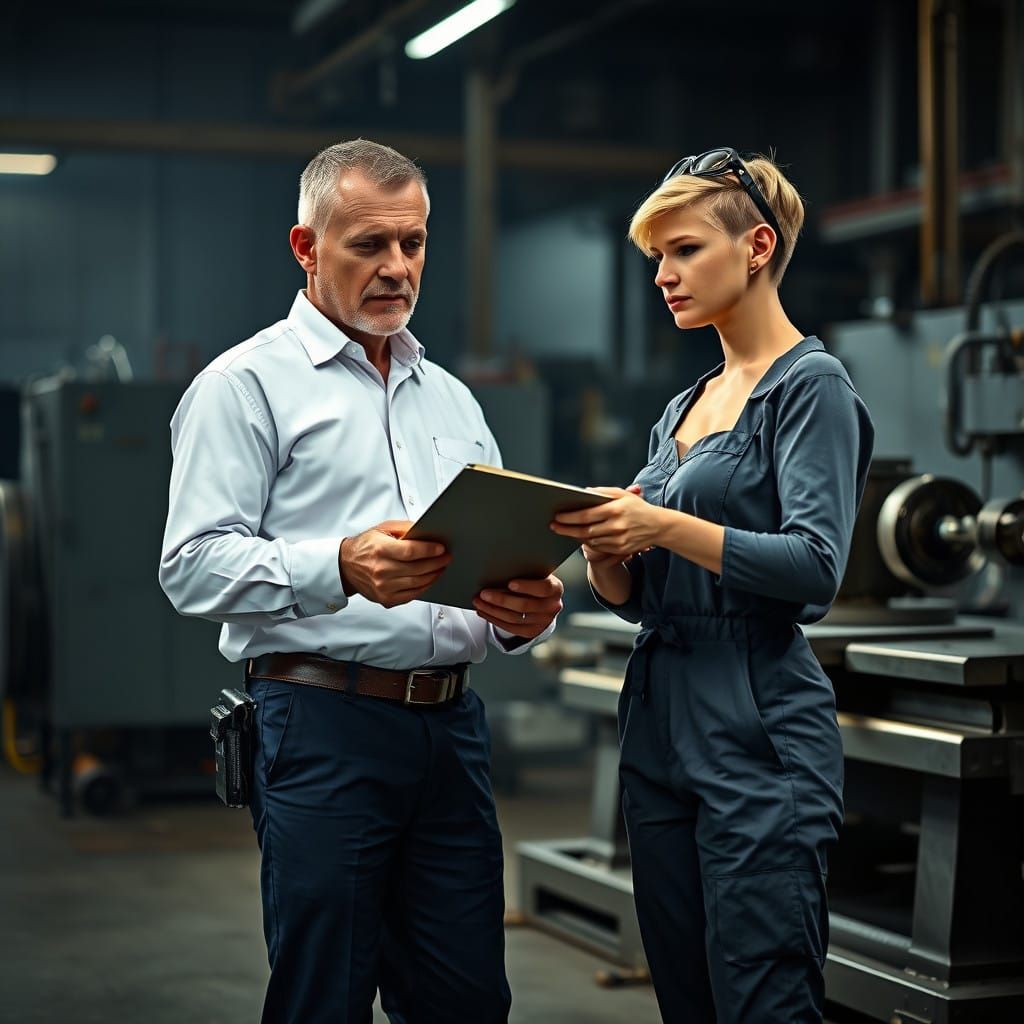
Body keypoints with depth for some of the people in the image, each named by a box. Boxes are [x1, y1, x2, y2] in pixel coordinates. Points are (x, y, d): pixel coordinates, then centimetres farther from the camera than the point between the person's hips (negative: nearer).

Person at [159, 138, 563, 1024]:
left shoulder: (450, 397, 21)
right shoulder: (248, 383, 0)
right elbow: (195, 566, -11)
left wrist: (525, 613, -2)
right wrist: (341, 569, -26)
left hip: (452, 723, 6)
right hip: (325, 725, -6)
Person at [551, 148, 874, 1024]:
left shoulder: (811, 386, -5)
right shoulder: (684, 409, 18)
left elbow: (816, 569, -17)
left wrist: (663, 526, -23)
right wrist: (602, 543, -4)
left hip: (759, 738, -8)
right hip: (660, 727, 8)